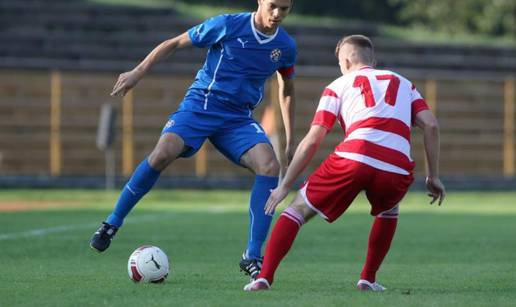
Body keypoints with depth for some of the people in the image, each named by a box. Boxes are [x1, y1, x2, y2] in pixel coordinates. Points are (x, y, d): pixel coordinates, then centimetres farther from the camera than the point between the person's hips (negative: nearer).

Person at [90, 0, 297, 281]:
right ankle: (112, 224, -10)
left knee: (269, 165, -24)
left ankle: (252, 257, -18)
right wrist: (138, 72, -6)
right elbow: (175, 43, 1)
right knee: (163, 153, -29)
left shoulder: (286, 46, 3)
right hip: (200, 104, -3)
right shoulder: (227, 25, -9)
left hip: (239, 118, 3)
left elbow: (286, 90, 20)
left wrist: (290, 140, 19)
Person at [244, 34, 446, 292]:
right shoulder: (404, 84, 30)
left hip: (354, 158, -2)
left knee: (298, 209, 15)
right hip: (397, 171, 2)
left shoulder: (339, 85, 22)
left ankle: (264, 277, 2)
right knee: (388, 212, 36)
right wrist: (433, 176, 19)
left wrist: (284, 187, 18)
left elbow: (312, 140, 14)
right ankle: (368, 279, 26)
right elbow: (430, 124, 15)